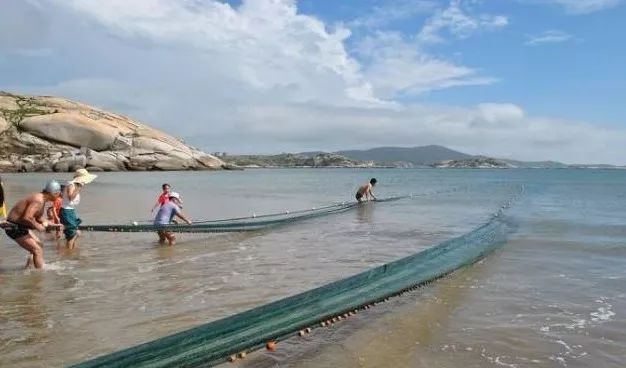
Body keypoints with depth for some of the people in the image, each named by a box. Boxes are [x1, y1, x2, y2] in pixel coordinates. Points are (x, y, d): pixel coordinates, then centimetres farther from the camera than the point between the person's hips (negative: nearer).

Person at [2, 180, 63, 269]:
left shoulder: (42, 199, 10)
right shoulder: (38, 200, -22)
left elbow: (38, 218, 21)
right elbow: (26, 218, -32)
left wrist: (53, 225, 13)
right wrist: (37, 226, -18)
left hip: (21, 226, 11)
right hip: (14, 227, -11)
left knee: (39, 245, 21)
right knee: (38, 250, -10)